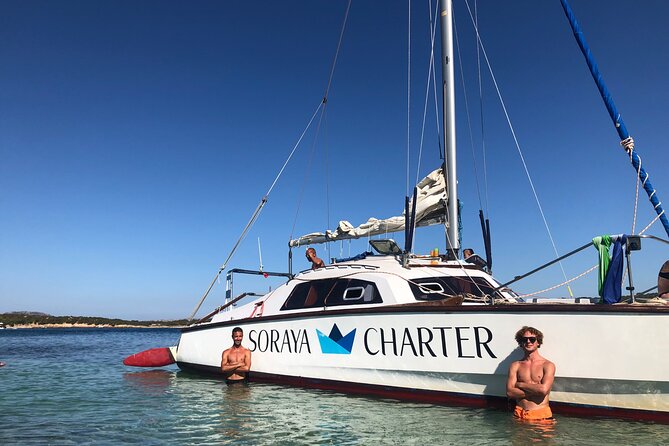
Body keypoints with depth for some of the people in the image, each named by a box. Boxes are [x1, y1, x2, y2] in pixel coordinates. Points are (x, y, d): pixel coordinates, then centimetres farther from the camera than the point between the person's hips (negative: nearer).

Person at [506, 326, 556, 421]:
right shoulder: (515, 365, 8)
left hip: (541, 415, -2)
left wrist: (520, 384, -3)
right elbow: (510, 392, -2)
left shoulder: (548, 365, 1)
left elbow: (544, 389, -14)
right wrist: (535, 390, -9)